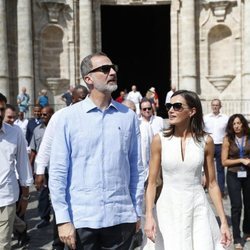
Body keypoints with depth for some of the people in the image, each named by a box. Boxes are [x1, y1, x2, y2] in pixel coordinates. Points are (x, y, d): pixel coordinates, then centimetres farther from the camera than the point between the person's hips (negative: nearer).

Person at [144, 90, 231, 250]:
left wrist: (224, 221, 2)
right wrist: (149, 216, -11)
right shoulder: (160, 140, -5)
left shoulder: (205, 141, -2)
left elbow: (212, 184, 3)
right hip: (169, 209, 0)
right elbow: (152, 183, -2)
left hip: (199, 208, 1)